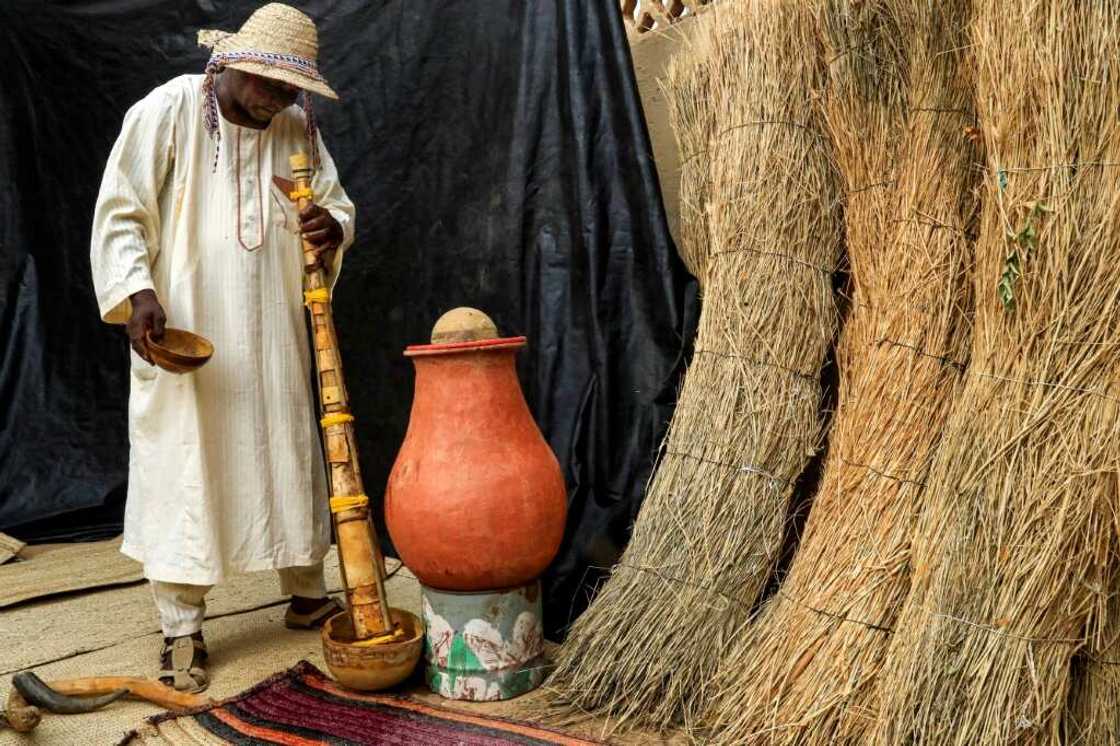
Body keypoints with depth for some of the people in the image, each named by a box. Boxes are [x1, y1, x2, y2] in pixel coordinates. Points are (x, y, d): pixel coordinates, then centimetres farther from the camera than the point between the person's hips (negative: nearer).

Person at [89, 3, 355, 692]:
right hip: (181, 334, -4)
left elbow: (339, 203, 14)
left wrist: (332, 227, -10)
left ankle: (307, 594, 28)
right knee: (181, 471, 0)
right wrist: (138, 292, -21)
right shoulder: (167, 111, -6)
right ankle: (183, 629, 12)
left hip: (272, 340, 5)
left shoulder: (298, 127, 7)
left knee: (288, 457, 11)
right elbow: (120, 213, -7)